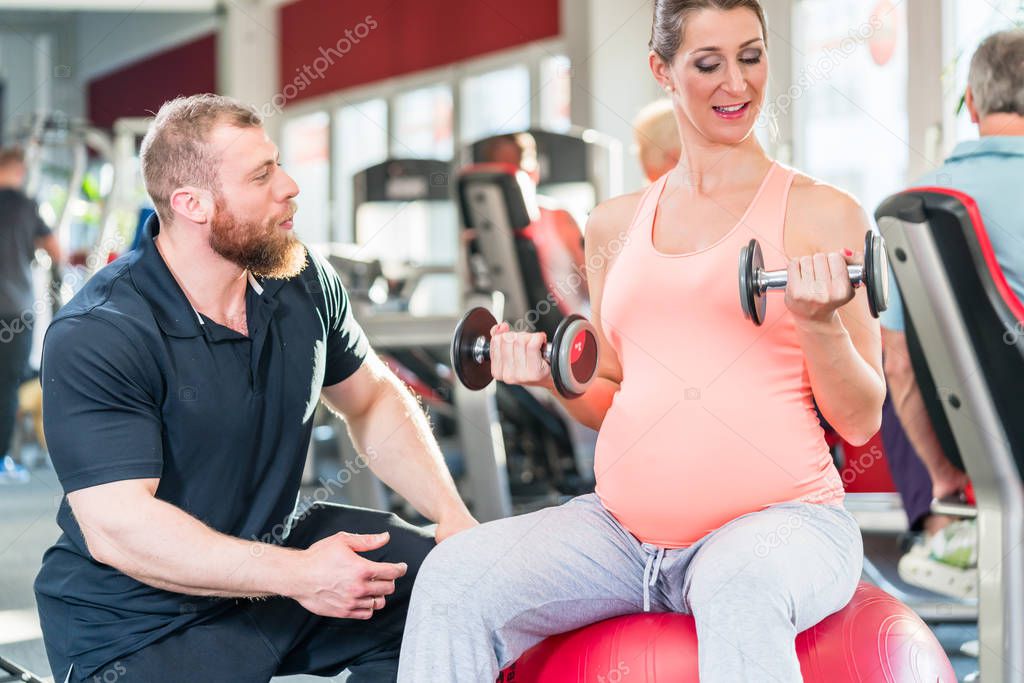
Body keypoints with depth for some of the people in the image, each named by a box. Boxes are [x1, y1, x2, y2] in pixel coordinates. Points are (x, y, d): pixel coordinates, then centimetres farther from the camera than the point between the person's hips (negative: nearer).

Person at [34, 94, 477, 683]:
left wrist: (452, 514, -2)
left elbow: (374, 402, 15)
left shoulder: (304, 282, 1)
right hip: (142, 626, -7)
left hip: (280, 544, 7)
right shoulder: (95, 339, -22)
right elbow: (117, 528, -28)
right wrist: (298, 575, -31)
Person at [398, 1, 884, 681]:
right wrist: (553, 375, 5)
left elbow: (861, 422, 2)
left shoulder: (823, 216, 3)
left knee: (739, 590, -41)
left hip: (782, 518, -4)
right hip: (624, 526, 5)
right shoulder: (615, 227, 16)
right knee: (452, 577, -21)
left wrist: (817, 323, -15)